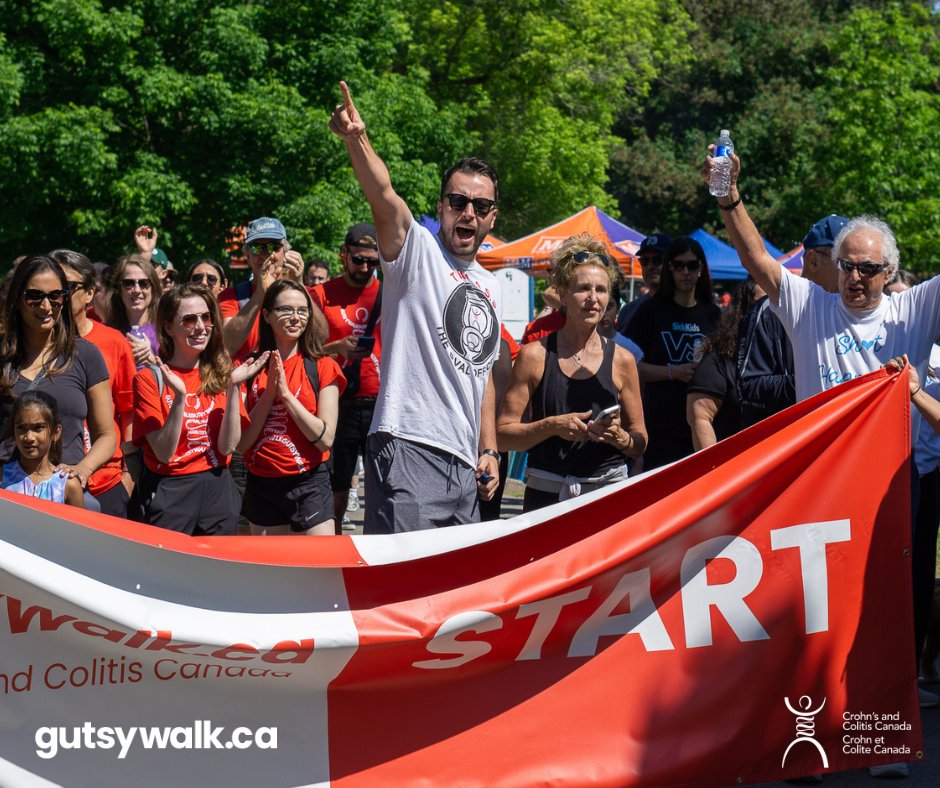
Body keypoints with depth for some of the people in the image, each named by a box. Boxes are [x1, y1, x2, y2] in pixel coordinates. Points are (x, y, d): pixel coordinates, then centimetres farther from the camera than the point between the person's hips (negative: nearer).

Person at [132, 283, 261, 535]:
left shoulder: (220, 374, 6)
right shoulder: (151, 378, -5)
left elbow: (227, 446, -5)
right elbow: (164, 453, -13)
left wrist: (233, 387, -13)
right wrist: (179, 396, -24)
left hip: (217, 489, 4)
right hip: (169, 493, -3)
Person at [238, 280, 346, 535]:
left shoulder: (323, 367, -3)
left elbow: (325, 438, -11)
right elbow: (241, 444, -2)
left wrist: (286, 393, -15)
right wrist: (269, 392, -12)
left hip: (309, 485, -3)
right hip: (261, 485, 3)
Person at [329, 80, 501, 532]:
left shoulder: (490, 288, 21)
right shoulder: (416, 251, -1)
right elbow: (383, 197, -21)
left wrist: (488, 450, 19)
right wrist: (356, 140, -39)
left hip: (464, 467, 8)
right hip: (409, 452, -8)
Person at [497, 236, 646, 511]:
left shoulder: (621, 360, 6)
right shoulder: (535, 355, 2)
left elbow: (639, 444, 12)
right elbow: (503, 436, 0)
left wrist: (617, 436, -9)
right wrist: (553, 426, -14)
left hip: (607, 489, 1)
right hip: (545, 496, -1)